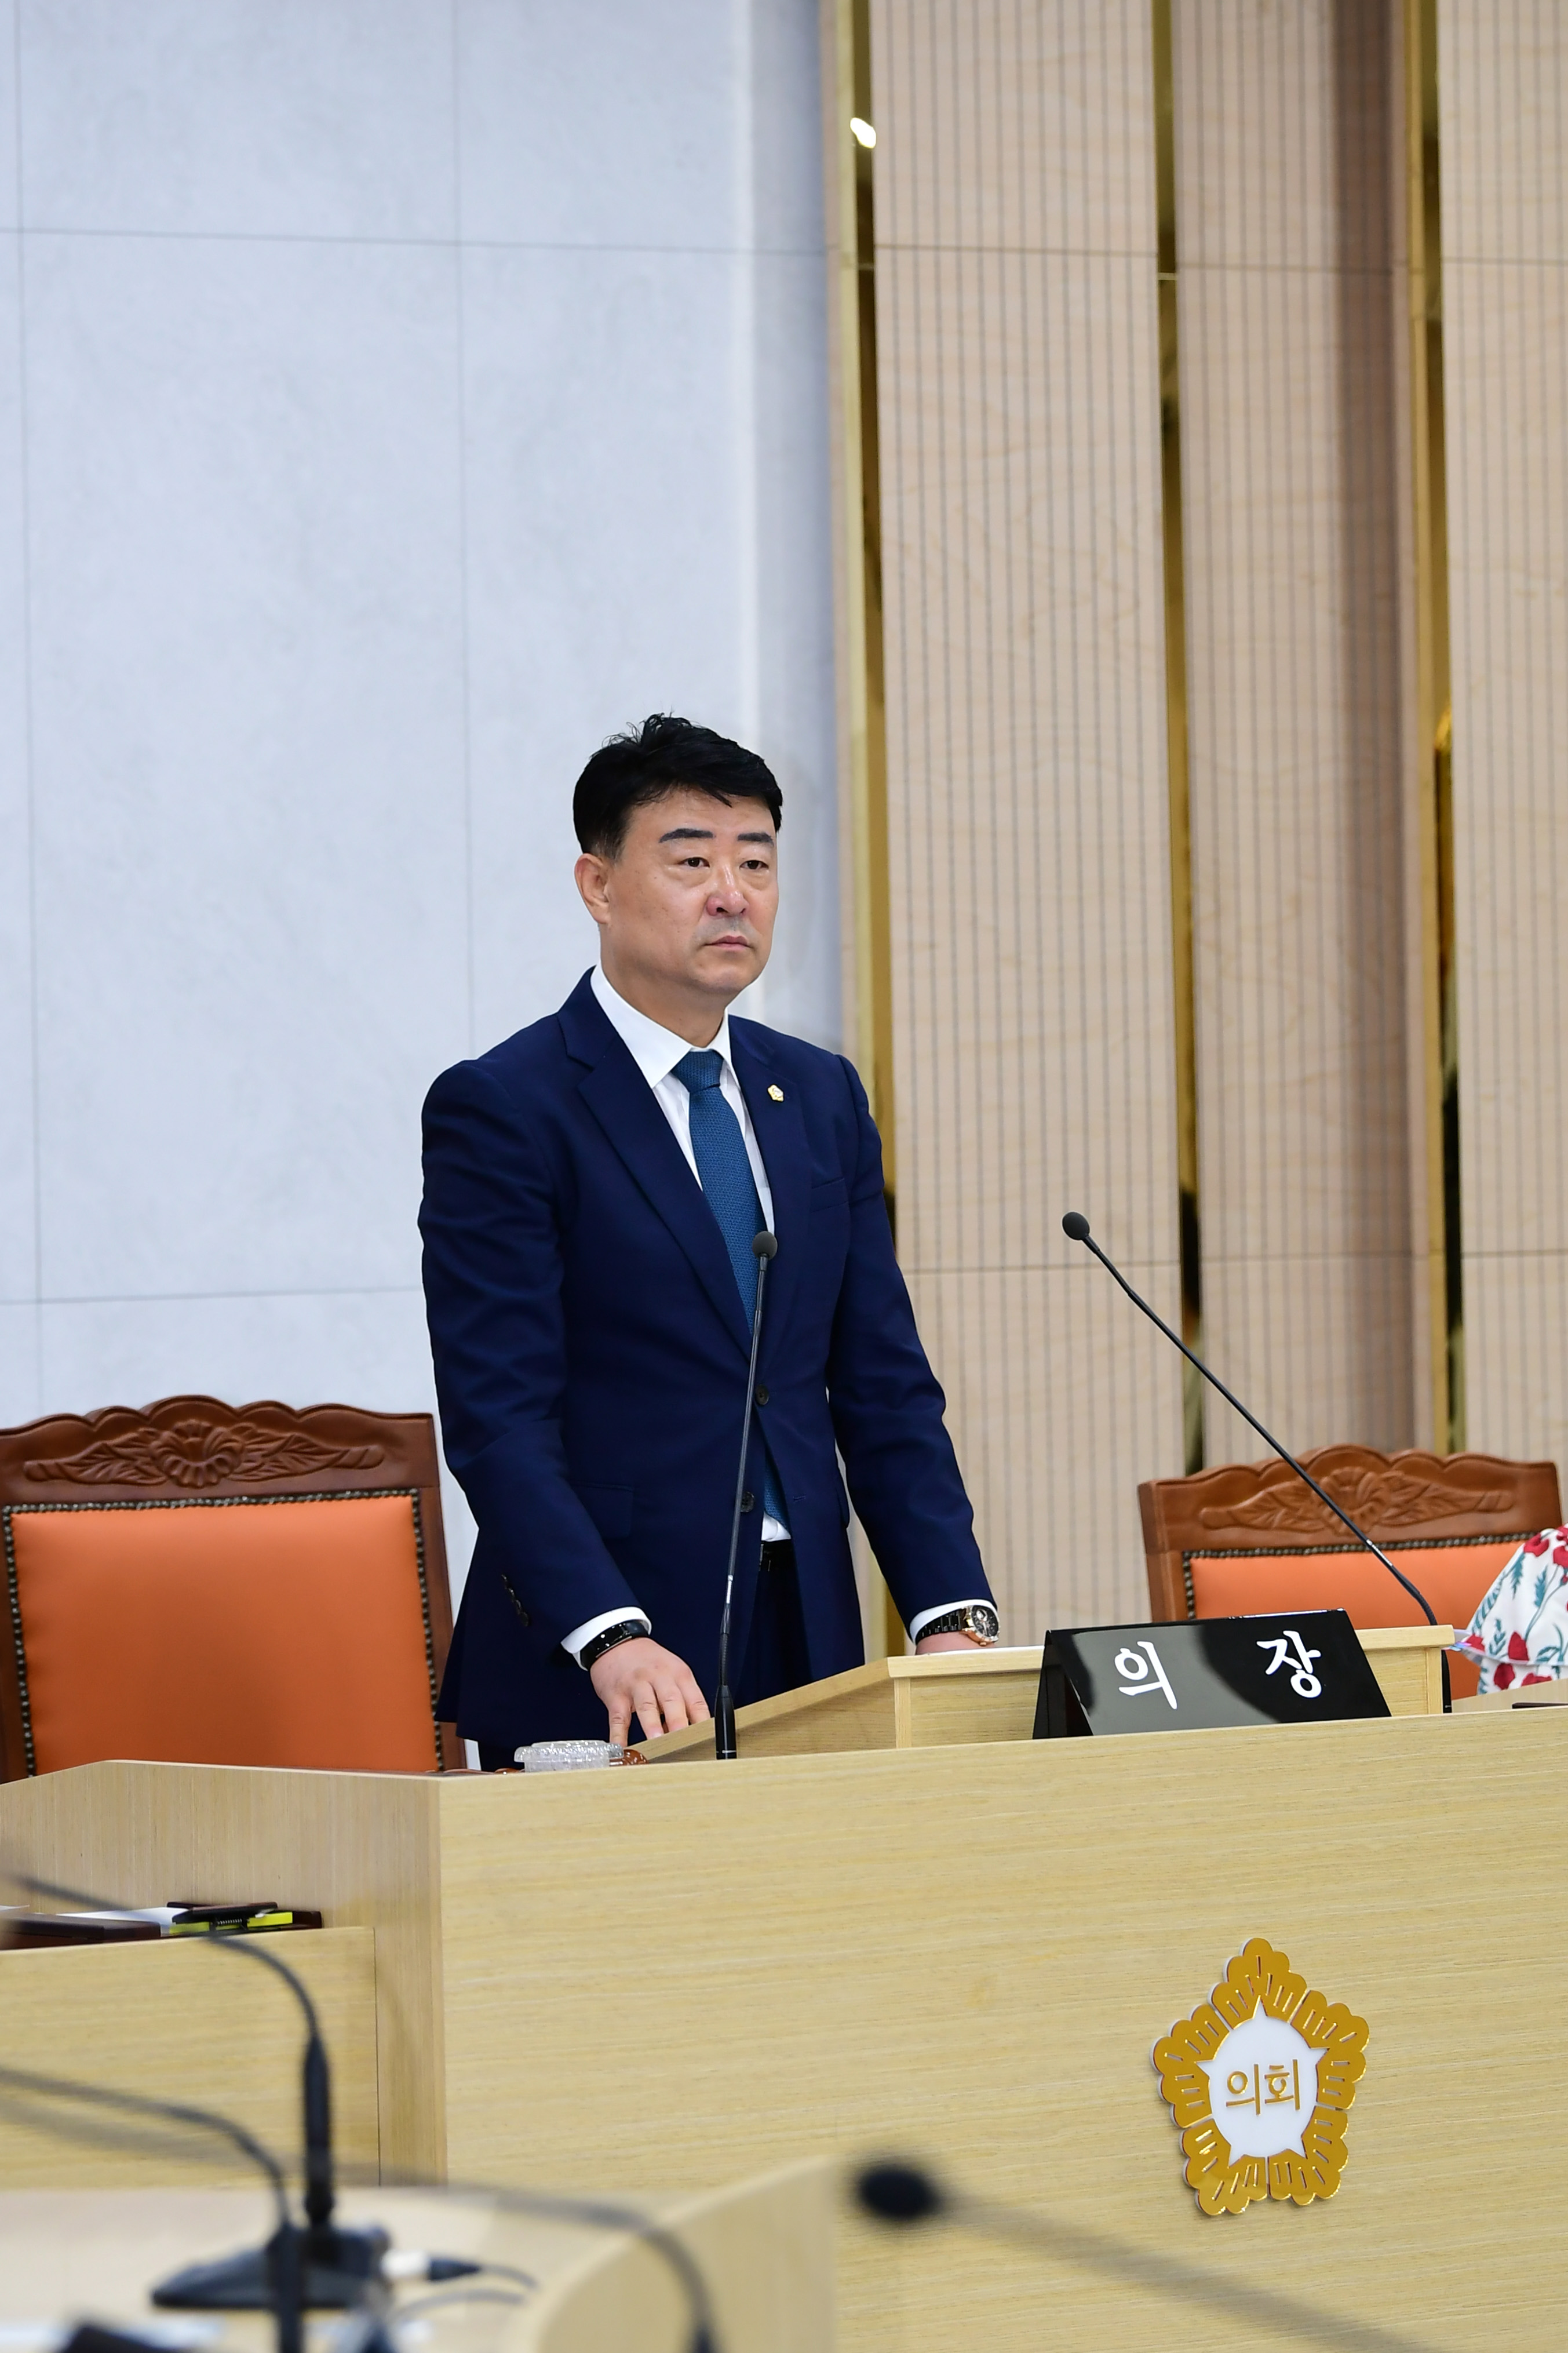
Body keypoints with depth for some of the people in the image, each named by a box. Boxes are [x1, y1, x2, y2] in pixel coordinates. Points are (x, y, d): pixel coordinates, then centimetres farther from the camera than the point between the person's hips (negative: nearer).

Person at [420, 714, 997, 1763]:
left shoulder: (821, 1095, 13)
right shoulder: (499, 1109, -6)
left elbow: (884, 1385, 11)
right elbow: (497, 1418, -14)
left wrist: (951, 1614, -2)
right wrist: (613, 1639, -26)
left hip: (806, 1641, 5)